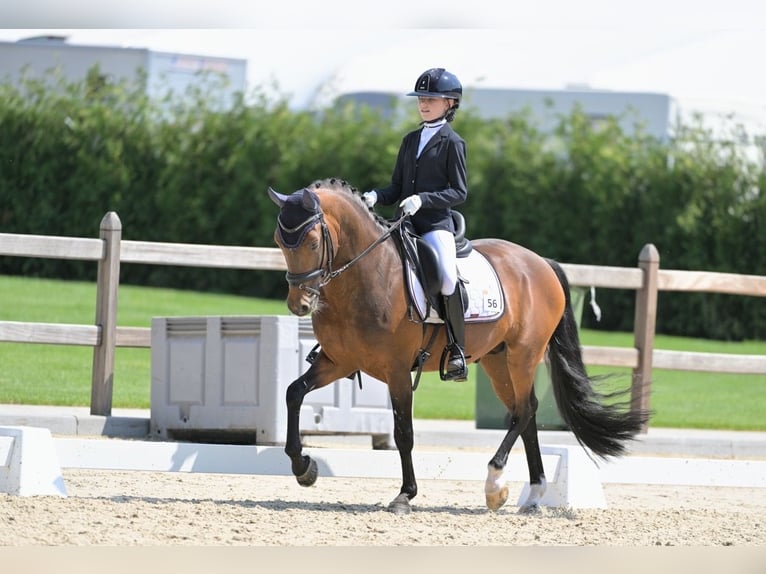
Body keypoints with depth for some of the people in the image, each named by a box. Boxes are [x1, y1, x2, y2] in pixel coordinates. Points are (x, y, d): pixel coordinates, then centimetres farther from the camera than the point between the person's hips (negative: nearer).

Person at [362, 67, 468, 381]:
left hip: (437, 223, -7)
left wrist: (423, 199, -19)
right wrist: (376, 196, -3)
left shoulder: (452, 142, 0)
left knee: (447, 277, -29)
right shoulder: (411, 140, 18)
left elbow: (459, 192, -5)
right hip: (406, 225, 7)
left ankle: (457, 350, -18)